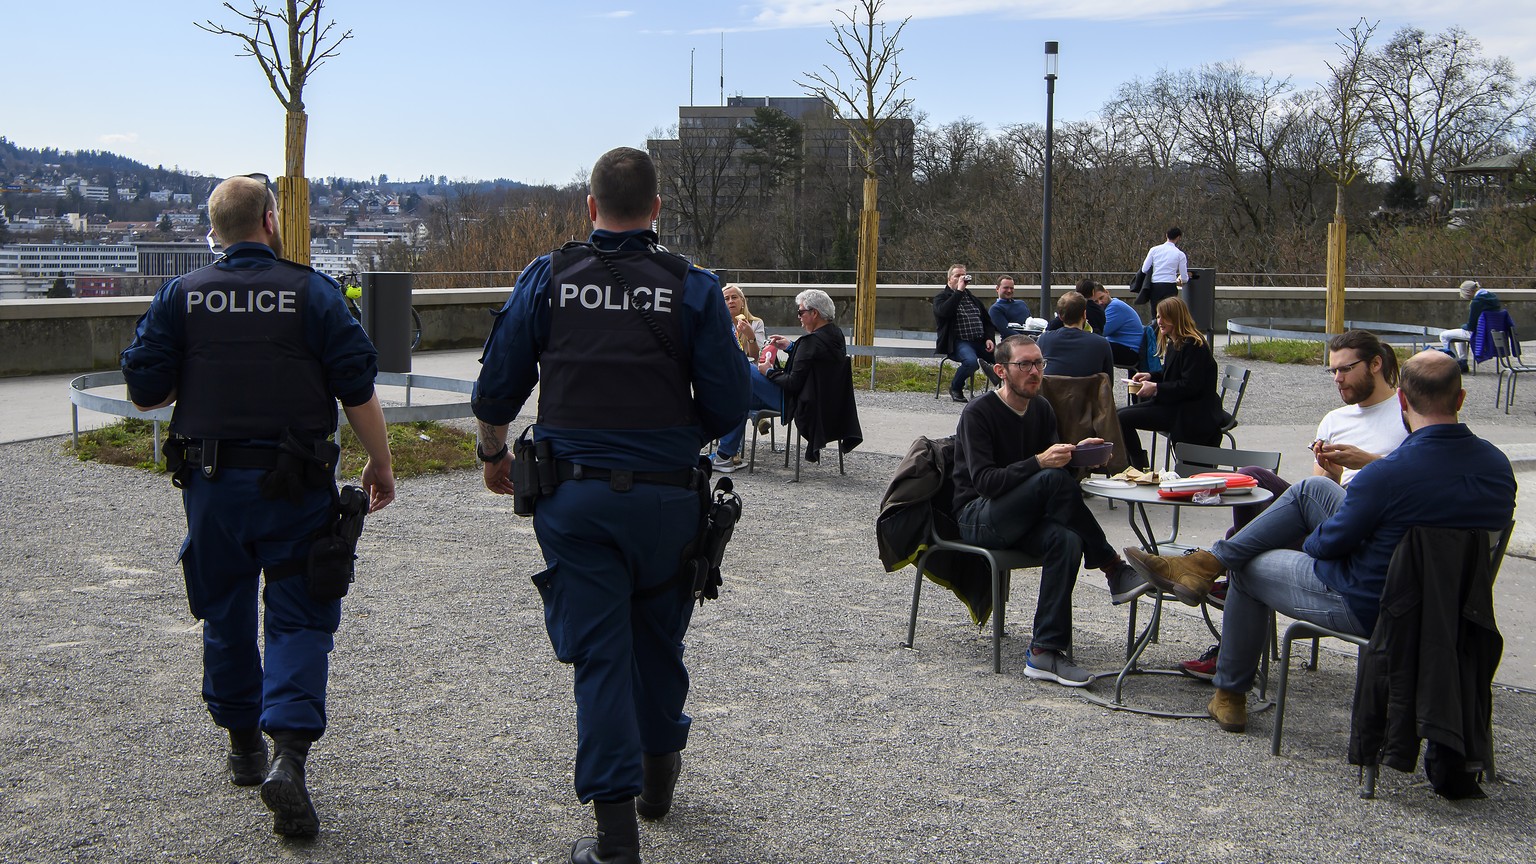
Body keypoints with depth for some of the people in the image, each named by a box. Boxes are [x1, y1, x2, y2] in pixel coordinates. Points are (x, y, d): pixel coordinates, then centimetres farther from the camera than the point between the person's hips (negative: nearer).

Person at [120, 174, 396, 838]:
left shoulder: (179, 296, 1)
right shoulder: (313, 292, -5)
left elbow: (144, 392, -1)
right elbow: (357, 389, -7)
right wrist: (380, 463, 3)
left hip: (210, 483, 3)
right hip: (295, 484, -2)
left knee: (226, 613, 19)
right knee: (299, 617, 3)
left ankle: (244, 744, 33)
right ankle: (288, 752, -14)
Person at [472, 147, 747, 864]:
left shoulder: (547, 279, 0)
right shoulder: (692, 288, -3)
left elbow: (497, 387, 1)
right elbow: (728, 406, -4)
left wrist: (492, 454, 20)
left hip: (574, 496, 0)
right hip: (667, 495, 1)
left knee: (600, 651, 4)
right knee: (658, 635, 21)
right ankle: (659, 771, 38)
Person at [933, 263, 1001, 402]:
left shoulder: (973, 298, 26)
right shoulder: (941, 298, 6)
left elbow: (987, 321, 24)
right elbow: (944, 311, -18)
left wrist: (989, 338, 5)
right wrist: (959, 291, -14)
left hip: (980, 342, 5)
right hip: (958, 342, -5)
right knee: (971, 361, -35)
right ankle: (955, 388, -8)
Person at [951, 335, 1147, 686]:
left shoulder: (1041, 409, 11)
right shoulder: (978, 413, -11)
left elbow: (1052, 461, 10)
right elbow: (984, 481, -20)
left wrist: (1075, 453, -12)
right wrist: (1039, 463, -32)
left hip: (1021, 519, 6)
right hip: (977, 518, -6)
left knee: (1067, 541, -30)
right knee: (1054, 480, -31)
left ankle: (1045, 653, -30)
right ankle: (1114, 571, -18)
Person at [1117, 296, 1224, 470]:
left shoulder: (1192, 345, -17)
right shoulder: (1173, 343, 15)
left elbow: (1190, 386, -22)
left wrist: (1156, 388, -20)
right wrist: (1150, 376, 6)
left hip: (1191, 414, -11)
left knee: (1124, 418, -18)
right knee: (1122, 414, 6)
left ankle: (1141, 470, -5)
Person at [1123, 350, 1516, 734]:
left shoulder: (1389, 472, -30)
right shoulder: (1497, 463, -8)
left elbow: (1328, 543, -17)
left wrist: (1308, 541, 9)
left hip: (1368, 607, -7)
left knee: (1249, 568, 17)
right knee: (1312, 490, 11)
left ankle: (1230, 696, 34)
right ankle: (1207, 561, 17)